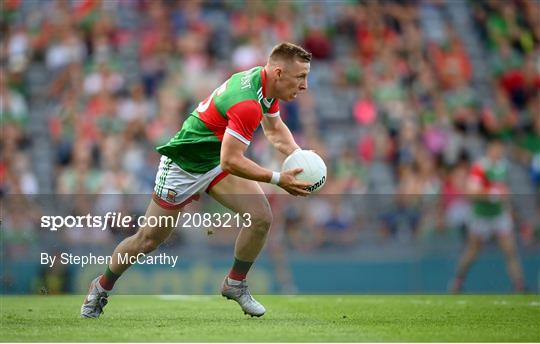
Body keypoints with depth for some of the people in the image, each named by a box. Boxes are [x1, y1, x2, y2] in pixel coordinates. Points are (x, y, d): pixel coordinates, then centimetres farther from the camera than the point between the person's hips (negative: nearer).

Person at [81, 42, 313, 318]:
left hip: (217, 163, 8)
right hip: (183, 166, -8)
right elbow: (231, 161, -35)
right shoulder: (247, 104, -36)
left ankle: (235, 284, 10)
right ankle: (102, 287, 29)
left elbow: (275, 130, 12)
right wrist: (278, 179, -31)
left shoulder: (267, 82, -7)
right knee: (148, 240, 5)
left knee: (261, 217, -11)